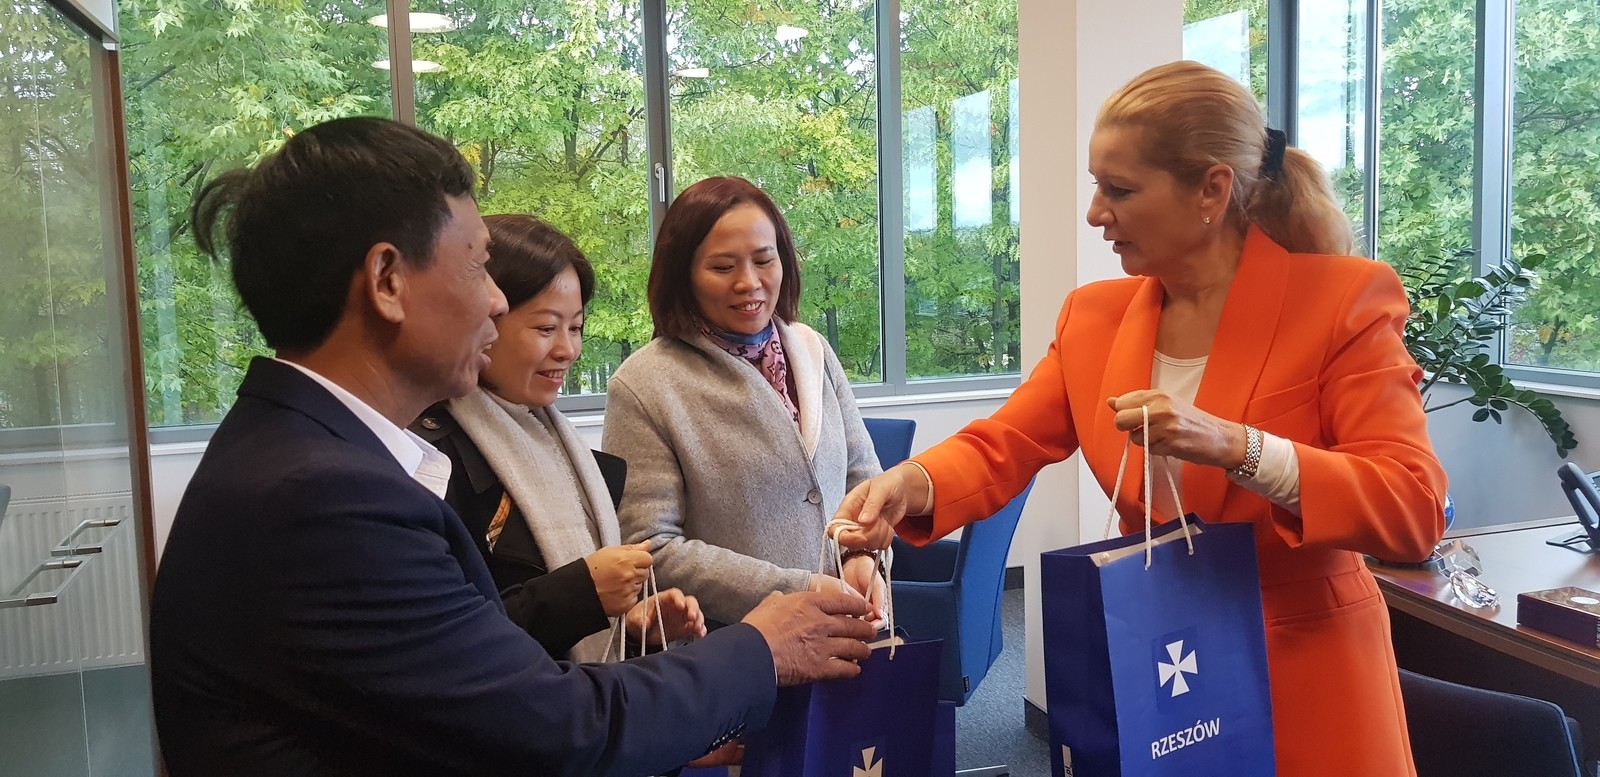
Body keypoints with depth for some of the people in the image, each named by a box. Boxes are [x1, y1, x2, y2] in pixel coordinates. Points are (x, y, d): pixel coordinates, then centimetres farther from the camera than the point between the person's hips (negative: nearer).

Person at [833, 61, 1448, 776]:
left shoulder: (1343, 299, -13)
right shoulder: (1096, 315, 1)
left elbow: (1414, 509, -19)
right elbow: (1002, 447, -2)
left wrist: (1233, 447, -32)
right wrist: (913, 484, -22)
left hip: (1302, 679, -3)